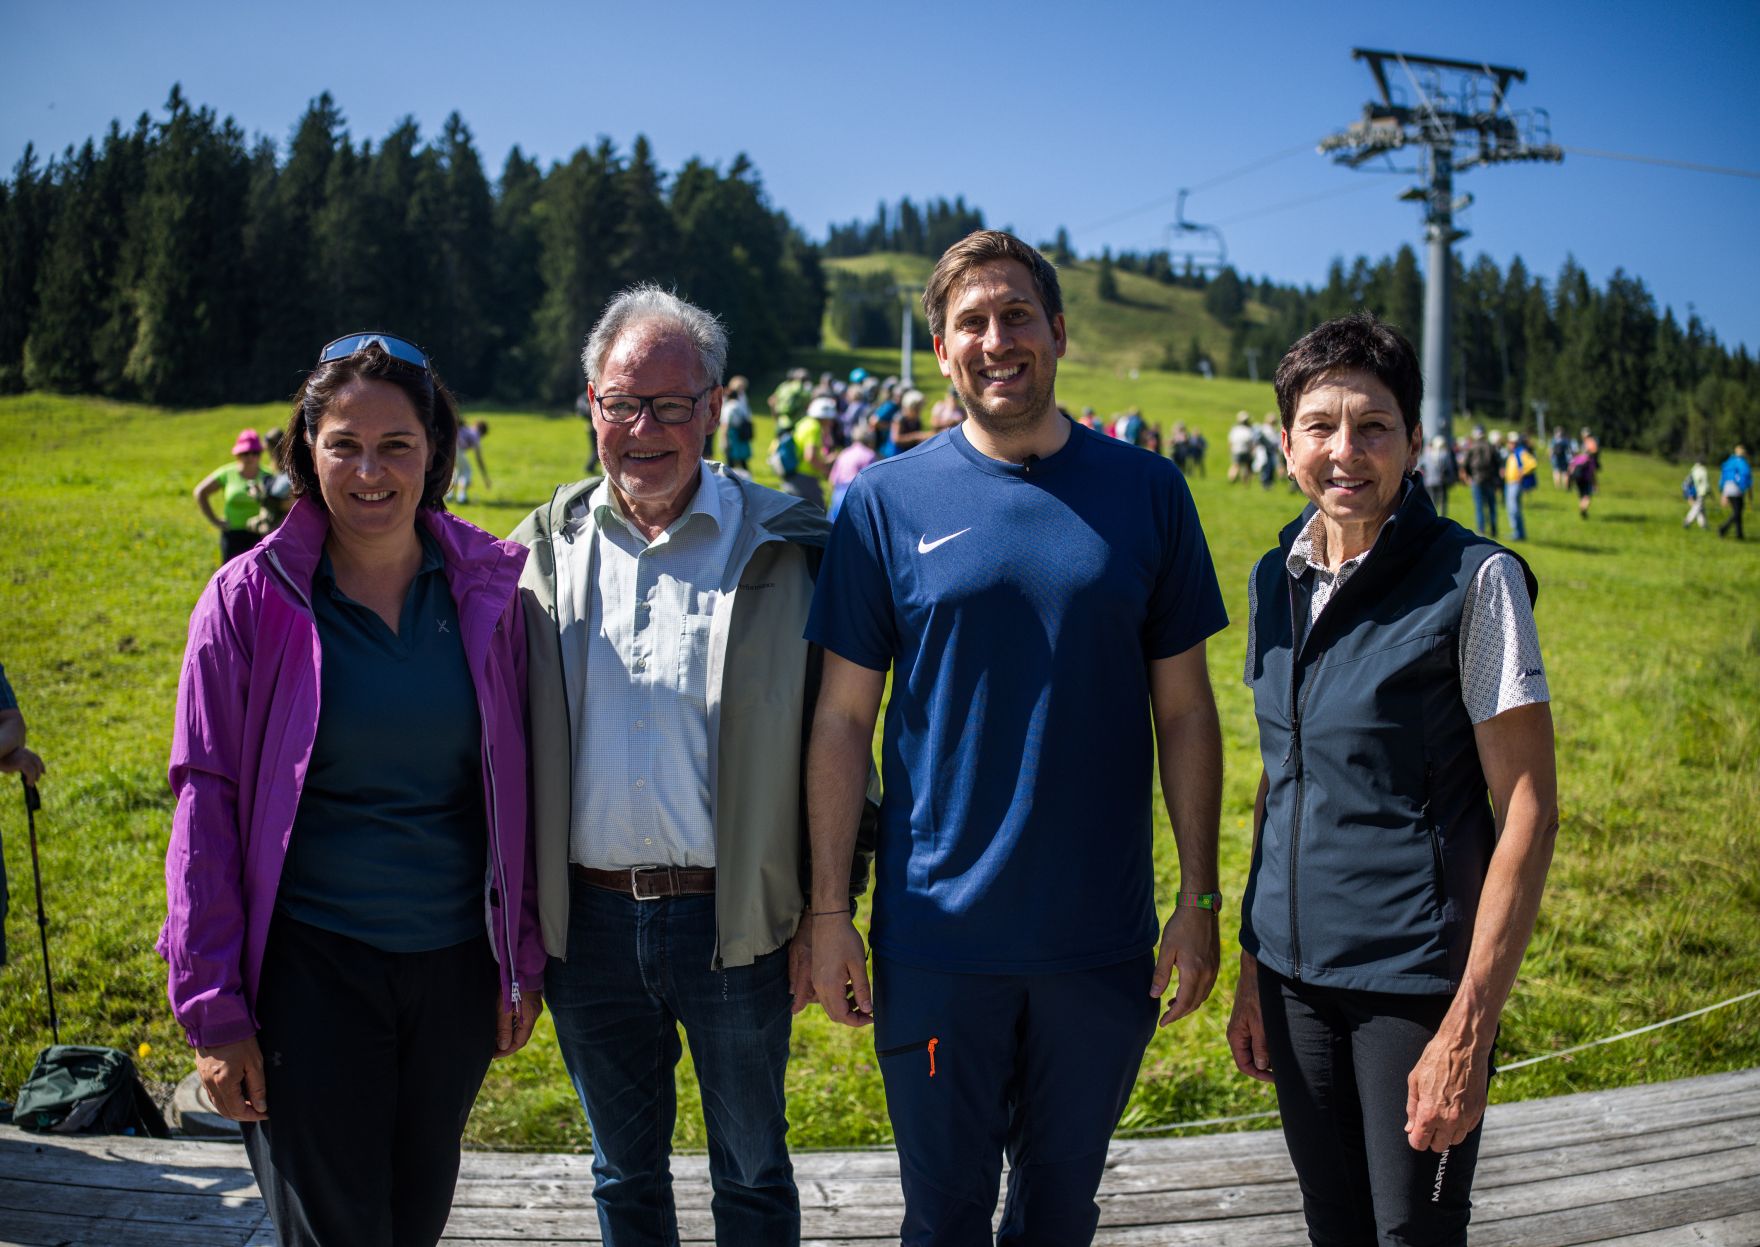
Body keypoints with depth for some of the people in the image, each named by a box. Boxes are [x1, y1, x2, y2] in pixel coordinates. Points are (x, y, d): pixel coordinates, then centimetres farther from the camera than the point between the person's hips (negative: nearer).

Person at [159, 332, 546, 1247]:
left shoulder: (489, 586, -1)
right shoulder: (251, 596, -7)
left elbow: (516, 784, 5)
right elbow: (207, 806, -5)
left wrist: (524, 961, 5)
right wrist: (212, 1009, -6)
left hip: (456, 965, 3)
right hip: (311, 968, -2)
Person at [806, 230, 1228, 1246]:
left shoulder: (1146, 493, 1)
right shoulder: (887, 500, -2)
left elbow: (1184, 712, 4)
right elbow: (843, 719, -1)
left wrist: (1201, 899, 1)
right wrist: (828, 910, -4)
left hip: (1103, 936, 1)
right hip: (936, 937, -1)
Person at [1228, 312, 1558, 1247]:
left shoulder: (1473, 581, -11)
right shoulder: (1275, 581, 5)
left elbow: (1528, 812, -12)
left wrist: (1469, 1027, -16)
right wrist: (1252, 973, 12)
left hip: (1416, 977, -5)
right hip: (1294, 967, 5)